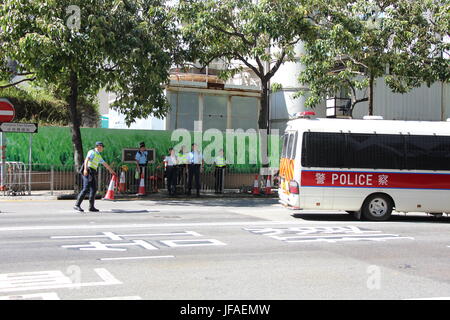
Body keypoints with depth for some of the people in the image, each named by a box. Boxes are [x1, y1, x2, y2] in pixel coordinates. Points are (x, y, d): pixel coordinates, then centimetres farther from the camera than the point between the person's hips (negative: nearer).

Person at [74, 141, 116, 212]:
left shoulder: (98, 155, 24)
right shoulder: (92, 152, -4)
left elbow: (105, 164, 36)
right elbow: (86, 159, -20)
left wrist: (111, 170, 45)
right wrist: (85, 169, -35)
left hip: (93, 174, 9)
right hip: (88, 172, -9)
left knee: (93, 190, 3)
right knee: (86, 189, -16)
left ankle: (91, 207, 3)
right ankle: (77, 205, -16)